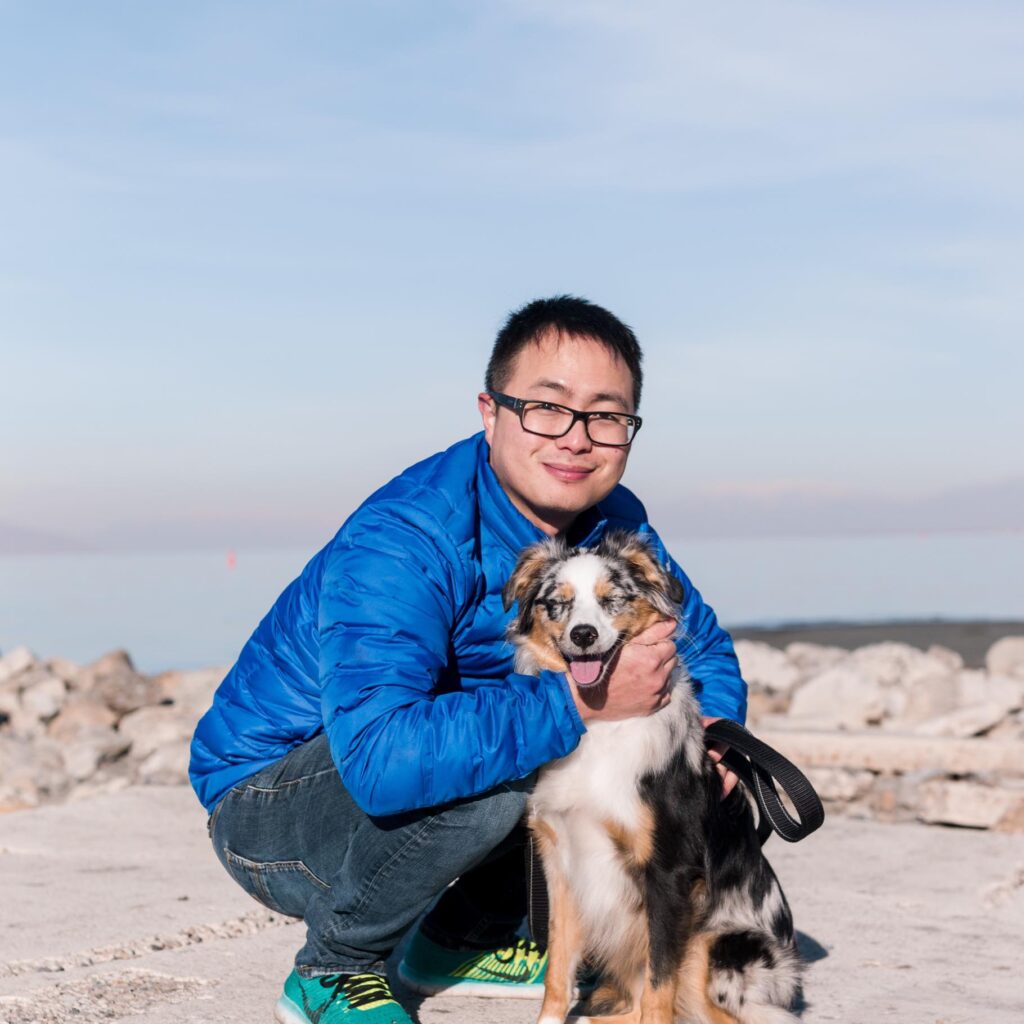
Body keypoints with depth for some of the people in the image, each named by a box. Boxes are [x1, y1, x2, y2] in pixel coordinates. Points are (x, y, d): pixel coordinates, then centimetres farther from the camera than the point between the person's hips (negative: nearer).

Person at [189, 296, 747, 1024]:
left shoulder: (616, 525, -7)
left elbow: (706, 651, 7)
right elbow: (380, 758, -45)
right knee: (496, 773, -34)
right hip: (264, 811, -7)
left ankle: (462, 939, 10)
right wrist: (575, 705, -44)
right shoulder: (403, 543, -32)